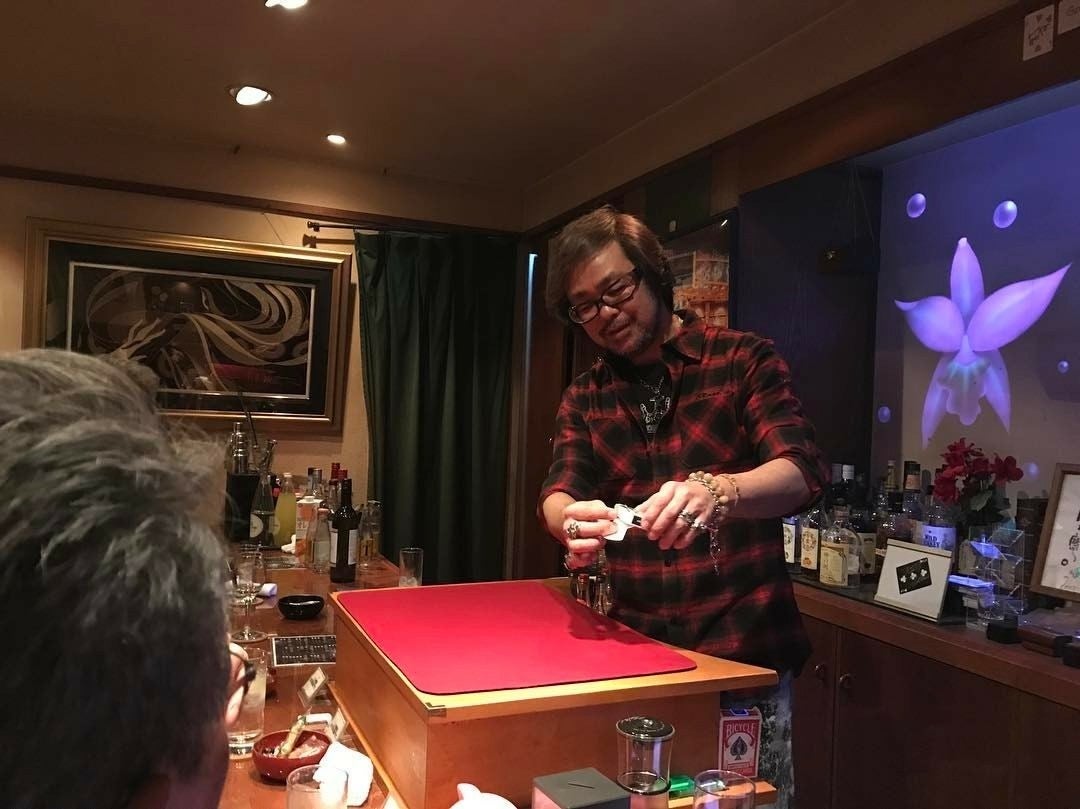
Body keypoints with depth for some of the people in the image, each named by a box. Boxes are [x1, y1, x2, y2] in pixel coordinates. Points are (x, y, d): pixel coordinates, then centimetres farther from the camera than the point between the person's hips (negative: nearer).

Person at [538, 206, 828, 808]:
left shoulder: (744, 359, -5)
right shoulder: (584, 398, 7)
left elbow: (805, 473, -16)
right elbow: (558, 493, -6)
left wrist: (717, 491, -37)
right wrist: (570, 521, -30)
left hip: (743, 653, -3)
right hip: (634, 653, 3)